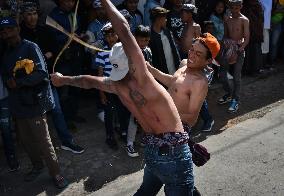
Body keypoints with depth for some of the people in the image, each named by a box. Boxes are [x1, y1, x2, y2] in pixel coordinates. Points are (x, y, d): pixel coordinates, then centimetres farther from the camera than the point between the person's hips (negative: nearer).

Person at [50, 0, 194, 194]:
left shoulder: (116, 85, 0)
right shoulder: (141, 79, -16)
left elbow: (90, 80, 20)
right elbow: (124, 29, -21)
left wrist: (64, 79, 38)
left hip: (152, 151, 7)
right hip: (174, 154, -7)